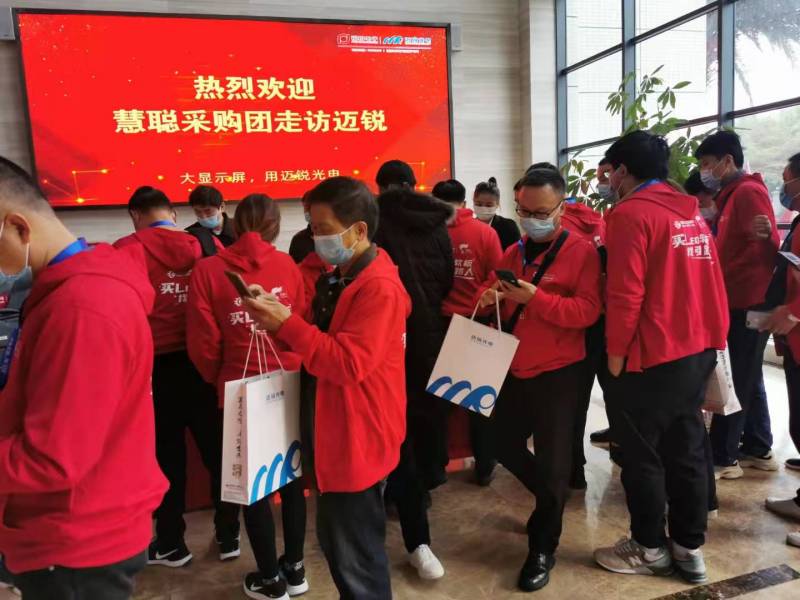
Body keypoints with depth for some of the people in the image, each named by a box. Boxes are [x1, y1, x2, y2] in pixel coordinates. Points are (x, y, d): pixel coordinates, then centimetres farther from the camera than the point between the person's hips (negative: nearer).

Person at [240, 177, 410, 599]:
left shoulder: (379, 287, -20)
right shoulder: (337, 278, 10)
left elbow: (348, 364, -27)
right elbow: (319, 343, 15)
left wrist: (285, 324, -24)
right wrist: (278, 317, -2)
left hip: (358, 441, -9)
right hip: (333, 435, 10)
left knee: (356, 557, 5)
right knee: (336, 542, 23)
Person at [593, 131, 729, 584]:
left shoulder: (631, 213, -13)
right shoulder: (692, 212, 12)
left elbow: (625, 293, -19)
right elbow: (710, 281, 14)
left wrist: (616, 351, -9)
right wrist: (714, 337, 19)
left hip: (653, 356, -8)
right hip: (699, 350, 8)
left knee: (643, 455, 7)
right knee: (688, 449, 15)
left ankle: (650, 549, 21)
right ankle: (690, 548, 26)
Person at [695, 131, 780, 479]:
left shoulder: (748, 192, -12)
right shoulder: (731, 195, 17)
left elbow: (767, 247, -19)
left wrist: (766, 234, -35)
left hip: (746, 302, -10)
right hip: (738, 301, 10)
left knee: (734, 381, -4)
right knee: (747, 379, 15)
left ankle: (723, 458, 4)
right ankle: (758, 449, 26)